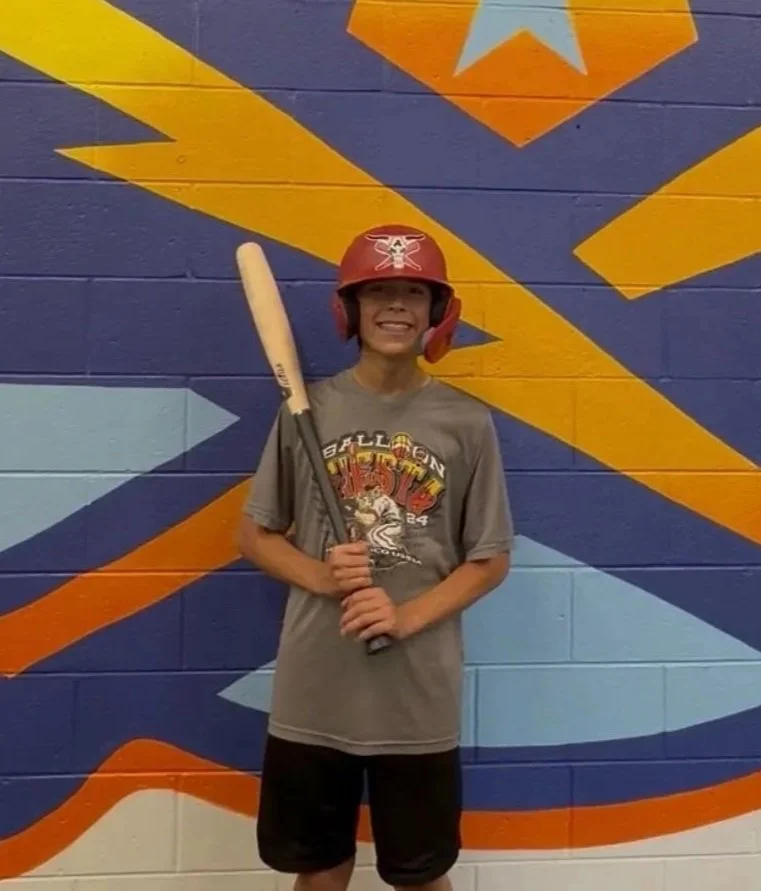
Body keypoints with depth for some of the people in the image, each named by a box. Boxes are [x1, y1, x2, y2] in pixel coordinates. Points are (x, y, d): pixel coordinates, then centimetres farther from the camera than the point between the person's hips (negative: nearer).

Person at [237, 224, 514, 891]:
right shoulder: (309, 408, -1)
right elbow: (255, 536, 5)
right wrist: (318, 575, -14)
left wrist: (408, 616, -15)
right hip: (313, 695, 1)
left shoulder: (466, 422, -3)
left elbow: (491, 560, 0)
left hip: (421, 697, 0)